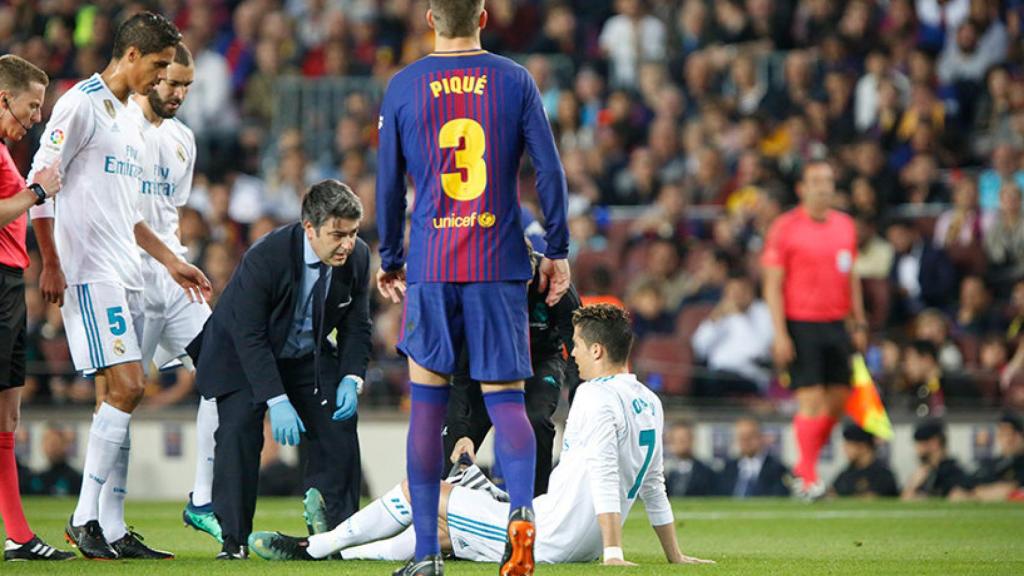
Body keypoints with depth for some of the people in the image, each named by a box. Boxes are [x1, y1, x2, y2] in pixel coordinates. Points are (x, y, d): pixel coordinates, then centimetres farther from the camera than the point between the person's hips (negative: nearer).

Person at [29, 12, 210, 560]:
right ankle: (86, 517, -10)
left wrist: (170, 261, 26)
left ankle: (112, 529, 6)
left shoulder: (127, 119, 21)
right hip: (88, 272, -9)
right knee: (126, 388, -15)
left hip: (124, 277, 9)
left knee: (116, 397, 6)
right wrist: (51, 263, -17)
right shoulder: (81, 104, -7)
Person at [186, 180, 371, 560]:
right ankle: (234, 540, -15)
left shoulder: (358, 257, -17)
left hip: (309, 357, 5)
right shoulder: (265, 257, -33)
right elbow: (249, 336, -30)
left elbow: (356, 326, -4)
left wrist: (351, 379, -19)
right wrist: (277, 401, -35)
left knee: (340, 425, -8)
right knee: (239, 429, -21)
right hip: (243, 355, -5)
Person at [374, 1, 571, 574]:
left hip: (431, 268, 0)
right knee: (506, 398, 3)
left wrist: (390, 260, 18)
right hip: (502, 267, 0)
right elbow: (550, 171, 0)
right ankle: (522, 510, -24)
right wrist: (558, 252, 9)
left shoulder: (404, 87, 2)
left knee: (427, 403, 7)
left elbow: (389, 184, 7)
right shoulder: (514, 80, 1)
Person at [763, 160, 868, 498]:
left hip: (835, 324, 6)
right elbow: (772, 284, -7)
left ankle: (804, 465, 22)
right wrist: (780, 334, -13)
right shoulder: (785, 228, -6)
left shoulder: (845, 225, 11)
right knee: (811, 400, -10)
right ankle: (808, 479, -1)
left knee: (838, 399, 5)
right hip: (801, 326, -6)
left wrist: (859, 324, 15)